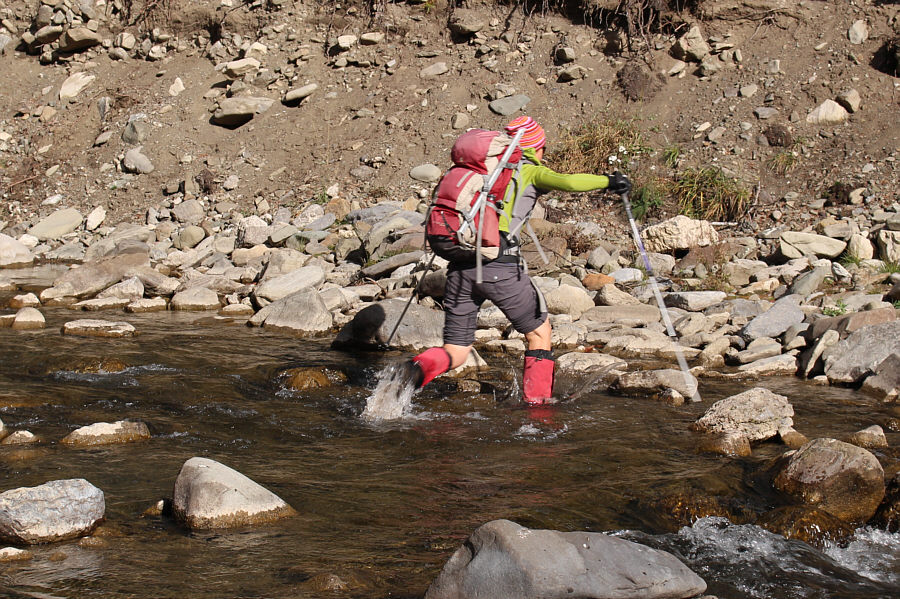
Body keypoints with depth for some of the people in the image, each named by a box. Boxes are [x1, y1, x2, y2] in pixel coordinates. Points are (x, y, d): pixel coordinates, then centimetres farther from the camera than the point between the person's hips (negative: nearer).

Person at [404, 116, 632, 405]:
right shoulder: (530, 171, 8)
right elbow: (568, 182, -9)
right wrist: (608, 180, 3)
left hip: (460, 267, 5)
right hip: (500, 266, -5)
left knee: (455, 353, 11)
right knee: (539, 332, 19)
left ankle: (422, 366, -19)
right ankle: (537, 401, 17)